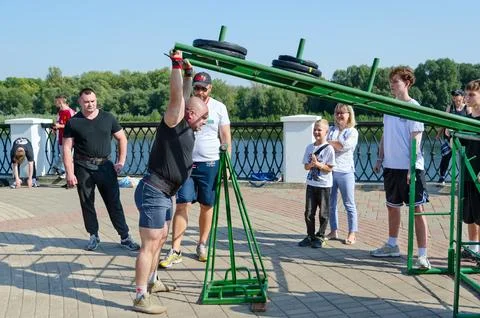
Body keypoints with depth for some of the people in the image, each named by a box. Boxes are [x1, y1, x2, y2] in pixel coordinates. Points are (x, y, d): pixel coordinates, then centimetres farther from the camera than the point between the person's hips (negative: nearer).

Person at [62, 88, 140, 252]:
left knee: (114, 202, -1)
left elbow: (122, 138, 11)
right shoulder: (73, 122, -1)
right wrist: (70, 173, -11)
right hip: (83, 167, 0)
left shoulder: (107, 118, 3)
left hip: (104, 165, 0)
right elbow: (67, 149, -3)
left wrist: (121, 161, 1)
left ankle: (125, 237, 4)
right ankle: (94, 236, 20)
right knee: (87, 203, 6)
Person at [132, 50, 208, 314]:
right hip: (153, 192, -10)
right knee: (150, 244, -12)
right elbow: (176, 96, -26)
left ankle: (151, 282, 40)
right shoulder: (174, 123, -13)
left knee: (160, 237, 23)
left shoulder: (187, 129, 12)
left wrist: (187, 70, 22)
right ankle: (140, 299, -10)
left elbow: (184, 96, 26)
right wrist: (176, 63, -24)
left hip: (163, 193, 10)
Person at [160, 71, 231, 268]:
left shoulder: (219, 108, 3)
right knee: (183, 204, -7)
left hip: (210, 164, 1)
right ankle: (175, 251, -6)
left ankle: (202, 245, 23)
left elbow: (226, 138, 5)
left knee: (207, 205, 8)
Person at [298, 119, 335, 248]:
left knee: (323, 213, 4)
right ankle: (310, 236, 18)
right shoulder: (309, 147, 7)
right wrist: (312, 164, -13)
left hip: (324, 185, -4)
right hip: (311, 184, 4)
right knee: (309, 212, 6)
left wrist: (318, 164, -21)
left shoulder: (329, 148, -8)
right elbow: (306, 166, 7)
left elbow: (329, 168, -9)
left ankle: (320, 237, 16)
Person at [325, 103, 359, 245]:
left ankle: (352, 233, 6)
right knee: (331, 203, 9)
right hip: (330, 170, 5)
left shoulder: (352, 131, 2)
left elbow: (344, 146, -14)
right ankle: (333, 231, 19)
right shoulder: (331, 130, 15)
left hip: (345, 171, -5)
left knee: (349, 204, 0)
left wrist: (329, 143, -4)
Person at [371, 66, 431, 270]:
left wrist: (412, 166, -19)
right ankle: (392, 246, 32)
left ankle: (422, 255, -3)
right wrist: (380, 159, 14)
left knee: (417, 209, -5)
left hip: (410, 168, -8)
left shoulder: (413, 107, -9)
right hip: (391, 166, 8)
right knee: (392, 206, 17)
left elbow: (416, 138, -14)